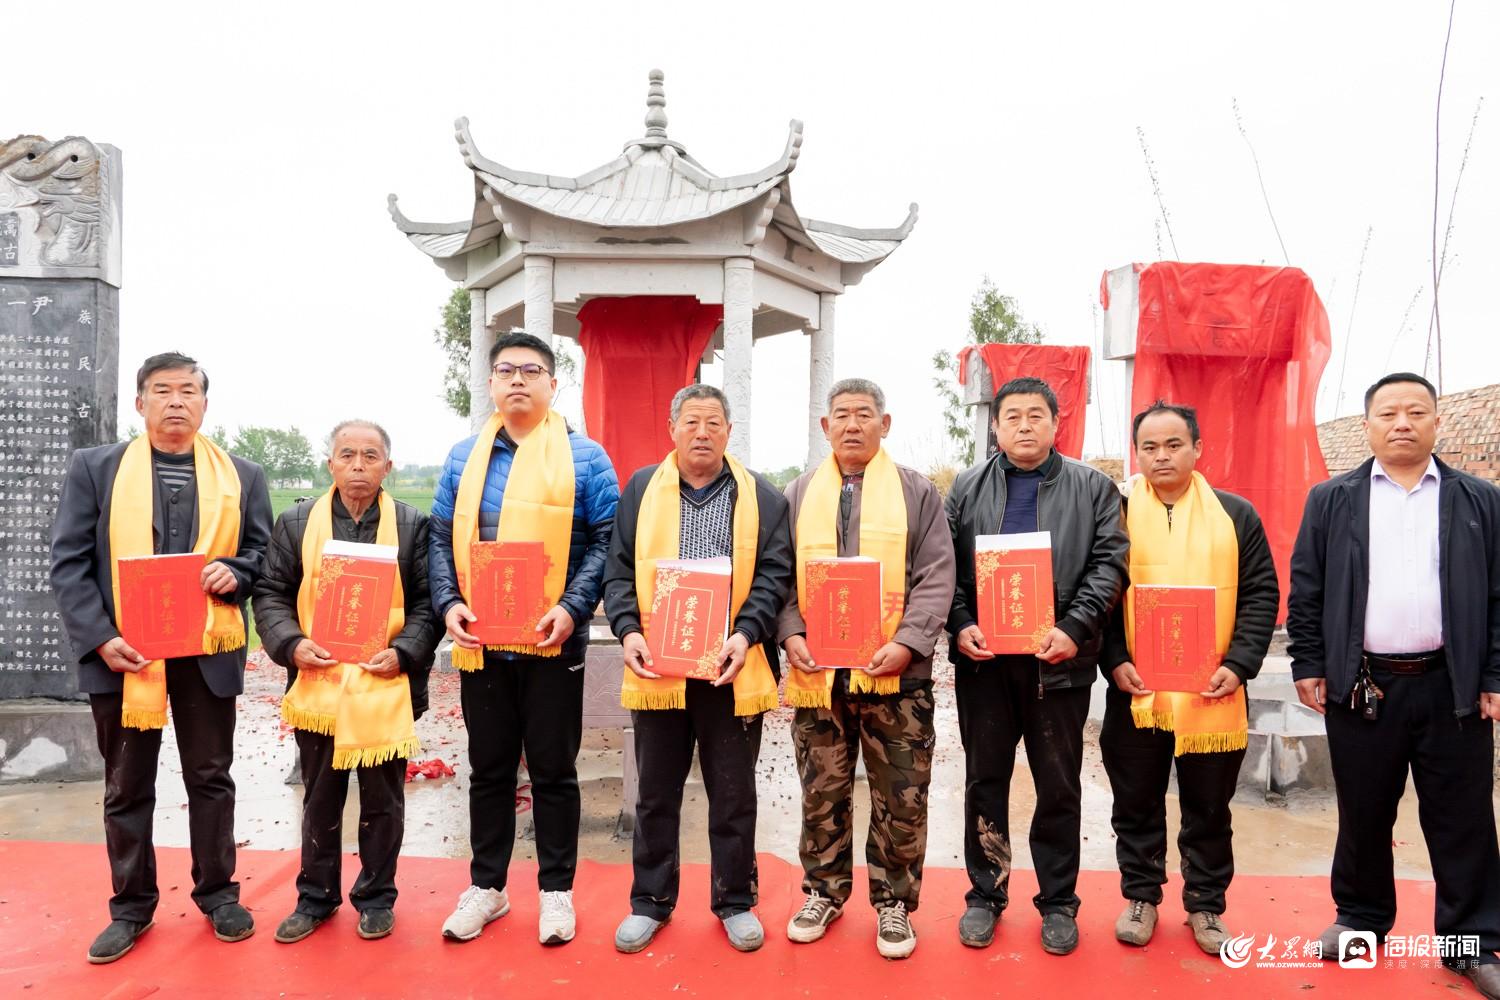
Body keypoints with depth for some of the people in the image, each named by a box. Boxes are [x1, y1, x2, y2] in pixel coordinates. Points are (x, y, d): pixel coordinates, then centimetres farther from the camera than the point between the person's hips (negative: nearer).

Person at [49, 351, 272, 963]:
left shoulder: (242, 476, 7)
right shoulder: (94, 468, 4)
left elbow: (263, 553, 10)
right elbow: (69, 562, -1)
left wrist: (234, 572, -13)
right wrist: (99, 638, -11)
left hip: (209, 651, 1)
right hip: (122, 653, 0)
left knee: (211, 777, 11)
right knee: (126, 786, 11)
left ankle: (217, 893, 26)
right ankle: (131, 905, 26)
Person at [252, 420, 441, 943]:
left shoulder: (412, 525, 1)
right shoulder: (296, 523, 6)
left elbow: (427, 600, 0)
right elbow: (271, 594, 6)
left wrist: (404, 652, -13)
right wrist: (291, 644, -10)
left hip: (386, 687, -1)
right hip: (318, 685, 2)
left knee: (382, 801, 10)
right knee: (320, 799, 15)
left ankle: (376, 897, 27)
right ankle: (315, 896, 31)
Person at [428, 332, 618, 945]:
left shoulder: (584, 457, 0)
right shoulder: (464, 457, 10)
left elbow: (606, 543, -4)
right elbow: (441, 539, 10)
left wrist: (572, 606, -17)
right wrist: (448, 601, -6)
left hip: (552, 641, -3)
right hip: (480, 641, 3)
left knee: (554, 769, 8)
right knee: (489, 768, 14)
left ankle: (556, 890, 23)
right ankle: (486, 886, 29)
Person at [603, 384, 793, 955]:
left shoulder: (761, 496, 5)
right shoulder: (641, 489, 8)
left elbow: (773, 575, 0)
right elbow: (620, 571, 6)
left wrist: (747, 634, -15)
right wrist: (628, 630, -9)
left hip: (732, 668, -1)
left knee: (733, 794, 11)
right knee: (656, 793, 13)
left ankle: (735, 901, 28)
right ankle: (651, 900, 29)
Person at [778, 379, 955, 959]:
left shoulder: (916, 491, 5)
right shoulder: (799, 494, 12)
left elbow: (936, 577, -2)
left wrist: (908, 642, -15)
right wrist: (791, 634, -7)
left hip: (895, 672, -2)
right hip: (817, 671, 2)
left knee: (900, 798, 5)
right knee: (821, 794, 13)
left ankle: (893, 902, 23)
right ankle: (825, 892, 31)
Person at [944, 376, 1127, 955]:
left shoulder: (1093, 488, 5)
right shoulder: (968, 488, 8)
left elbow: (1109, 563, -2)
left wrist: (1075, 629, -14)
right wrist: (960, 626, -9)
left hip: (1059, 660, -1)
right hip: (982, 658, 1)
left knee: (1060, 787, 9)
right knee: (985, 781, 10)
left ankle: (1059, 901, 25)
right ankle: (986, 893, 25)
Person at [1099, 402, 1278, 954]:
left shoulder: (1236, 514, 4)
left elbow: (1261, 595, 3)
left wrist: (1239, 665, -9)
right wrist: (1114, 661, -11)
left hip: (1212, 695, 1)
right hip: (1135, 692, 0)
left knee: (1209, 808, 13)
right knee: (1137, 804, 11)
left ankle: (1206, 903, 30)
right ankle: (1140, 896, 28)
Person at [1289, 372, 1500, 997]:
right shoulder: (1331, 500, 4)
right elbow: (1305, 591, 3)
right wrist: (1308, 666, -2)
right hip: (1359, 686, 0)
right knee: (1363, 813, 12)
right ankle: (1360, 917, 29)